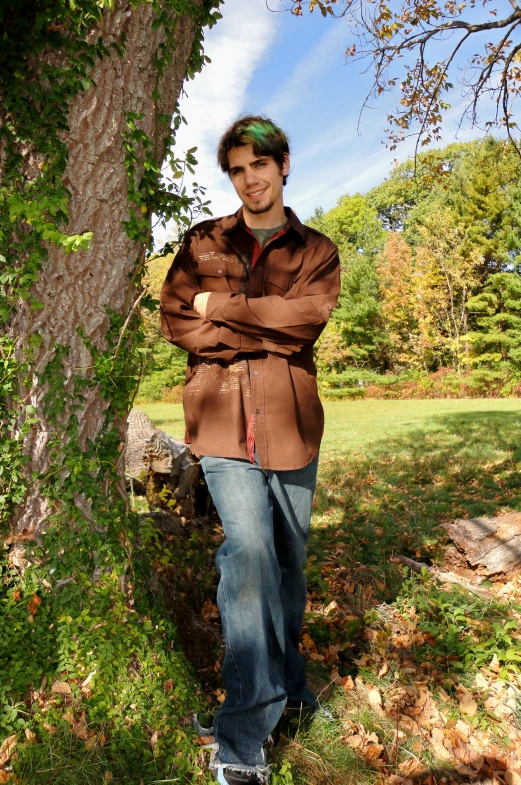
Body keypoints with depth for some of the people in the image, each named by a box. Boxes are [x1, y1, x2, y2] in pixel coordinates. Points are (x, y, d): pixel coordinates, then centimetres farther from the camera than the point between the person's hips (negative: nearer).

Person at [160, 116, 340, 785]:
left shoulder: (317, 252, 12)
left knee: (288, 560, 14)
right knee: (248, 551, -15)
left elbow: (306, 317, -7)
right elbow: (174, 319, -2)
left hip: (291, 425, 2)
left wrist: (223, 308, -6)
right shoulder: (202, 244, 12)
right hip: (222, 422, -1)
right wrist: (267, 333, -9)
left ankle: (288, 679, 40)